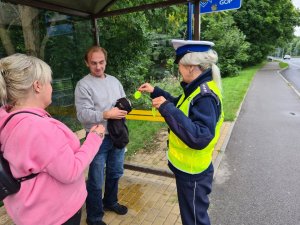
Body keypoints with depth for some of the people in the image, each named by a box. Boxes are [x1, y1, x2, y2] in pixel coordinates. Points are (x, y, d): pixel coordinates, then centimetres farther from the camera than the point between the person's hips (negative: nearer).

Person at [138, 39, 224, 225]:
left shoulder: (206, 97, -28)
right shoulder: (197, 88, 1)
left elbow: (199, 138, -38)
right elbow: (181, 107, 17)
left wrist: (166, 108, -37)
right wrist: (155, 91, 12)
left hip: (193, 172, -9)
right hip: (187, 167, 9)